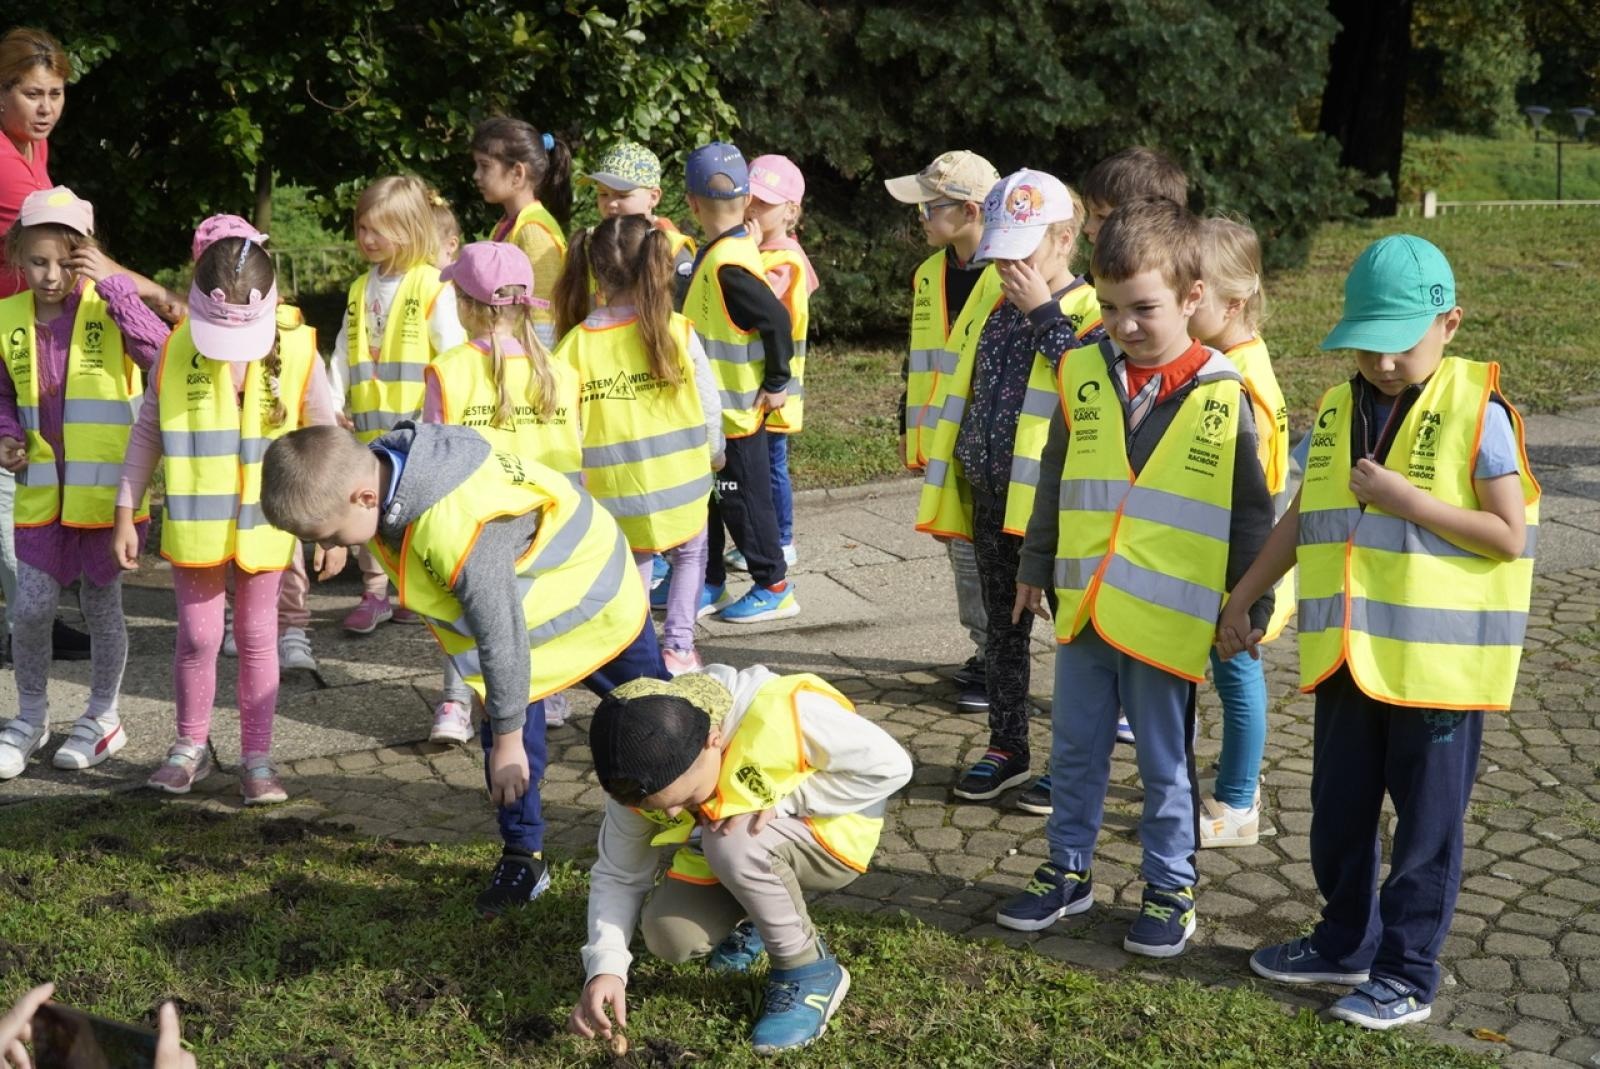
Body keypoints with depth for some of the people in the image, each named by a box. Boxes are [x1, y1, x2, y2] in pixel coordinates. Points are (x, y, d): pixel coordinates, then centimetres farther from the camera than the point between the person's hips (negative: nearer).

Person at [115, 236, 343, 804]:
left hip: (266, 522, 0)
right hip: (196, 522, 1)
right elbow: (147, 433, 2)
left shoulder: (296, 351, -11)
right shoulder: (175, 351, -9)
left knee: (257, 636, 9)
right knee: (198, 634, 8)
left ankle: (257, 756, 18)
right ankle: (191, 745, 27)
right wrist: (125, 513, 1)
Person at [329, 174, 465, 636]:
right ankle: (374, 593, 18)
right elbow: (342, 355, 16)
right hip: (368, 425, 6)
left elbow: (452, 355, -10)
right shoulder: (360, 289, 13)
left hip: (418, 423, -6)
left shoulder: (433, 285, -7)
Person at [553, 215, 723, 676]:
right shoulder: (678, 331, -11)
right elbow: (709, 404, -2)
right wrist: (714, 453, 18)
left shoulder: (576, 343, -8)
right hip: (679, 480, -1)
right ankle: (678, 646, 18)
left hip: (616, 493, 1)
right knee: (691, 553, 26)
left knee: (633, 568, 25)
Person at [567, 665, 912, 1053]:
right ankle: (759, 915, 15)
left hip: (827, 835, -5)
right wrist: (605, 968, -25)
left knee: (733, 844, -34)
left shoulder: (782, 711, -36)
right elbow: (617, 876, -10)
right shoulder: (642, 776, -20)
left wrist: (783, 800, -31)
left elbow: (889, 765, -24)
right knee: (669, 934, -18)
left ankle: (810, 971, -11)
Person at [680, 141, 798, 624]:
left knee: (743, 497, 2)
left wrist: (776, 383, -19)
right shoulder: (718, 254, 6)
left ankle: (774, 587, 15)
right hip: (711, 407, 9)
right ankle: (711, 585, 27)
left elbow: (776, 320, -27)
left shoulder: (727, 264, -23)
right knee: (705, 495, 16)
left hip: (737, 409, -9)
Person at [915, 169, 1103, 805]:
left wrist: (1044, 313, -21)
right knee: (1002, 628, 15)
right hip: (990, 499, 7)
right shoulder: (995, 315, 11)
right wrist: (943, 496, 15)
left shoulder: (1091, 314, -9)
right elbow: (961, 399, 17)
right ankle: (1007, 748, 27)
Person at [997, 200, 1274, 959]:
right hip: (1082, 603, 4)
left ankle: (1168, 888, 25)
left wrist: (1252, 605, -2)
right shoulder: (1082, 376, 0)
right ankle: (1067, 872, 30)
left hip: (1167, 614, -3)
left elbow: (1253, 511, -3)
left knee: (1163, 761, 10)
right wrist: (1035, 568, 15)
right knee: (1075, 750, 15)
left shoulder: (1224, 396, -9)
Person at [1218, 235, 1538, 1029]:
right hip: (1348, 657, 6)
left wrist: (1406, 499, -20)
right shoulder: (1337, 412, 6)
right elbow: (1300, 522, 14)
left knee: (1425, 824, 7)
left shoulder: (1477, 412, -11)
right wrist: (1240, 600, 11)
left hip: (1438, 661, -6)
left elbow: (1510, 537, -14)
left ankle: (1408, 975, 19)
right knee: (1338, 812, 17)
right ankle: (1345, 943, 35)